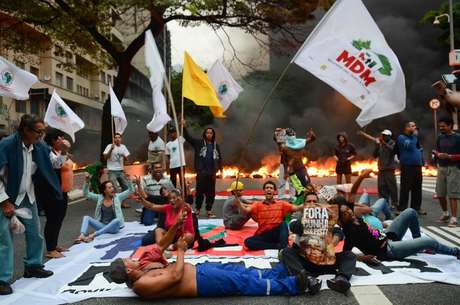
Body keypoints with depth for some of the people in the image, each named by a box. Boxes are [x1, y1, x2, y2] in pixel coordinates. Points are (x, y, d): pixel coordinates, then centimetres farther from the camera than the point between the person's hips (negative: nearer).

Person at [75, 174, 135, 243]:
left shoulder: (117, 197, 0)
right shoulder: (99, 197, 5)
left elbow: (131, 190, -6)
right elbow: (86, 194, 3)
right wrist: (86, 182, -11)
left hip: (113, 227, -2)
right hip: (102, 226, 2)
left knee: (117, 220, -36)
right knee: (86, 217, -15)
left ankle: (93, 235, -36)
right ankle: (82, 236, -40)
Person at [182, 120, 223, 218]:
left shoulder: (216, 145, 9)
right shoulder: (199, 143, 3)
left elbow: (219, 158, 16)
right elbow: (188, 137, -2)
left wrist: (220, 168, 10)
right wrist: (184, 127, -14)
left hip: (212, 172, 3)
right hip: (201, 172, -2)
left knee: (211, 192, 6)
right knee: (200, 191, 0)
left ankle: (209, 210, 15)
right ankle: (197, 209, 12)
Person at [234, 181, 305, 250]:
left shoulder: (281, 204, 9)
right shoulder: (258, 205, 7)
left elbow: (296, 208, -4)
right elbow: (245, 211, -11)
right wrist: (238, 202, -30)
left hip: (277, 233, 0)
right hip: (263, 235, 1)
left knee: (283, 223, -28)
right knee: (248, 242, -27)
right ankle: (278, 246, -25)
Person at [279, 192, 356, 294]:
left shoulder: (328, 217, 16)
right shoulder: (299, 218, 12)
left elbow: (339, 232, -1)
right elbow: (293, 227, -13)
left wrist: (335, 239, -23)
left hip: (325, 259, 2)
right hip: (304, 260, -2)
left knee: (349, 255, -15)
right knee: (286, 252, -26)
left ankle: (341, 278, -44)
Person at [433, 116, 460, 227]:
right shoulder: (440, 137, 11)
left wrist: (449, 156, -19)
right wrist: (437, 154, -2)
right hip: (441, 168, 6)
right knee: (440, 194, 11)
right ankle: (445, 213, 30)